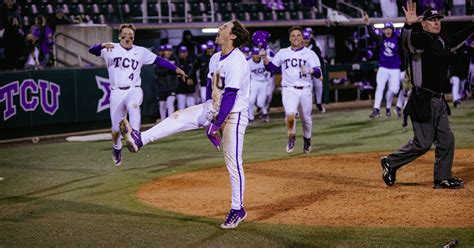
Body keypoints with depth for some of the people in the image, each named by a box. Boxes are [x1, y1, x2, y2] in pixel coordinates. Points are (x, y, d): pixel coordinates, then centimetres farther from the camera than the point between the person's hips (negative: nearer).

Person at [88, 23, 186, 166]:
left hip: (134, 90, 0)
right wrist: (103, 45, -33)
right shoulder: (111, 50, 2)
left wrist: (175, 69, 2)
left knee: (133, 106, -37)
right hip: (117, 92, 0)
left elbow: (158, 60, 11)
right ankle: (117, 150, 33)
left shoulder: (141, 51, 10)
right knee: (116, 129, 6)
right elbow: (92, 50, -11)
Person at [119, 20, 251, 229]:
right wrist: (207, 112, 18)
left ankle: (238, 210, 3)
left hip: (233, 115, -8)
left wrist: (216, 124, -25)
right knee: (179, 117, -6)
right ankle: (140, 139, -15)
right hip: (214, 109, 8)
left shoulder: (236, 62, -23)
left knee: (233, 162, -6)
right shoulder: (215, 59, 6)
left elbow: (230, 97, -26)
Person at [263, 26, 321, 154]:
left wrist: (310, 70, -27)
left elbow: (318, 73, -6)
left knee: (306, 118, 10)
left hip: (305, 90, 1)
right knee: (290, 115, -22)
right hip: (289, 90, -1)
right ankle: (291, 137, 5)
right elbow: (270, 67, 12)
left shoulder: (310, 53, 3)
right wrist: (265, 58, -6)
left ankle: (307, 139, 38)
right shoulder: (283, 53, 10)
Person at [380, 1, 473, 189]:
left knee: (446, 140, 9)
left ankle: (442, 178, 19)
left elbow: (458, 39, 34)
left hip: (439, 100, 8)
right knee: (423, 143, -5)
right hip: (423, 101, -8)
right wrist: (408, 24, -54)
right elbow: (407, 40, -35)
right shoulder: (421, 39, -12)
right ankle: (391, 162, 13)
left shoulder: (443, 40, 13)